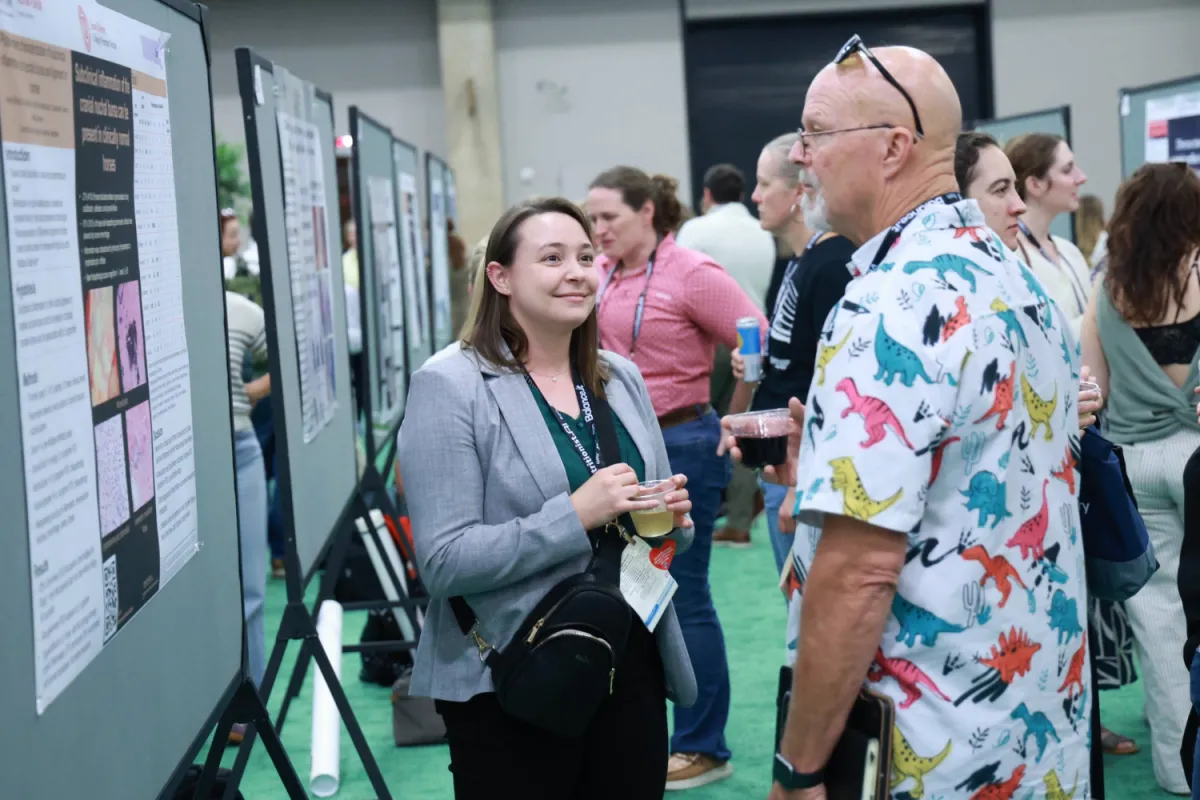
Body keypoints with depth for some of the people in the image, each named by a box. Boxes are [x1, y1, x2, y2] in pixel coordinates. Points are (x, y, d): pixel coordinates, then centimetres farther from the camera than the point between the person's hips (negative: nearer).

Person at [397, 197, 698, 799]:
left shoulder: (621, 379, 9)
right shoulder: (450, 388, -10)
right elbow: (444, 561, -17)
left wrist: (673, 517, -4)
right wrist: (575, 516, -24)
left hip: (633, 666, 6)